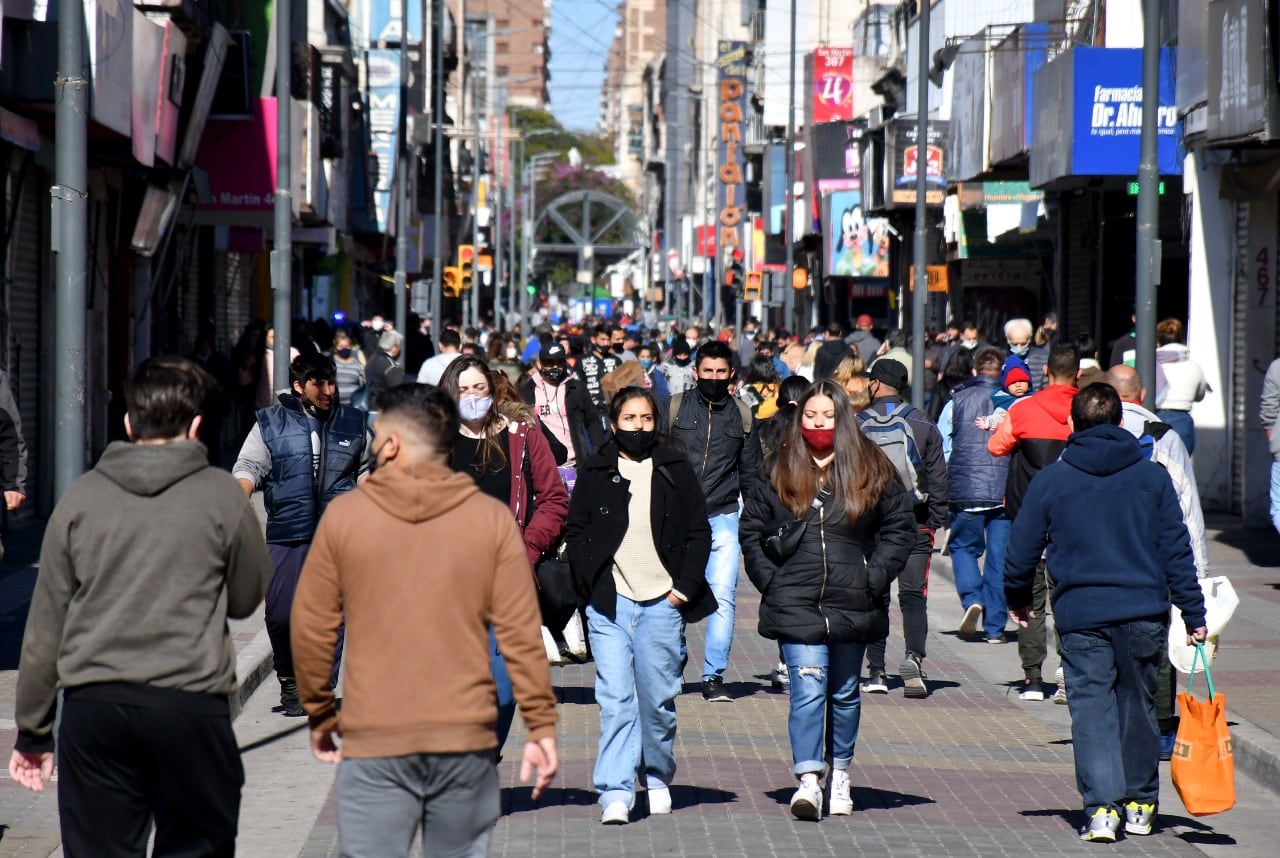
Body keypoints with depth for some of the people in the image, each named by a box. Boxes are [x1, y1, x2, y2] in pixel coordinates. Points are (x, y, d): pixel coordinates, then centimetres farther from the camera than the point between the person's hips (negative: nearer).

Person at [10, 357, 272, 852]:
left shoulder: (81, 498, 4)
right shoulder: (222, 496, -2)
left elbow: (45, 624, 7)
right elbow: (247, 598, 10)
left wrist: (32, 731, 14)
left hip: (93, 704, 2)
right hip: (191, 705, -2)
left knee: (98, 849, 6)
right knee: (195, 846, 7)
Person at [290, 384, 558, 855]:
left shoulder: (343, 516, -1)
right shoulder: (492, 519, 0)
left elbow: (311, 628, 3)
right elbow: (520, 634, -2)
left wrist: (320, 713, 16)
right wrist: (542, 726, 4)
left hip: (373, 745, -1)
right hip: (467, 743, 1)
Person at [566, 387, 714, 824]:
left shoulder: (675, 470, 7)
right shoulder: (595, 472, 6)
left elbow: (699, 533, 8)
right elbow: (576, 532, 9)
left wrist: (686, 586, -2)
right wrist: (590, 585, -3)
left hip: (662, 603, 1)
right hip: (610, 603, -1)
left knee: (659, 699, 7)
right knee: (615, 701, -8)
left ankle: (658, 779, 27)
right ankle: (615, 793, -9)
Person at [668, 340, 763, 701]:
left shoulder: (742, 414, 8)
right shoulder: (676, 407, 2)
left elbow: (750, 472, 15)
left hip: (723, 517, 1)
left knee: (723, 596, -7)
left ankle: (714, 675, -1)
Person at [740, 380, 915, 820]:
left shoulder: (872, 470, 3)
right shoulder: (778, 471, 4)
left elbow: (900, 527, 5)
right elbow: (751, 531, 8)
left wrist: (874, 578, -5)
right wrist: (770, 580, -3)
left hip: (852, 604, 1)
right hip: (796, 605, -1)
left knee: (844, 692, 14)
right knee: (808, 690, -14)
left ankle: (840, 775, 28)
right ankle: (807, 779, -20)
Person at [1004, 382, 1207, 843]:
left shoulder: (1049, 480, 1)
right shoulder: (1152, 476, 4)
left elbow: (1021, 551, 5)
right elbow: (1176, 550, 2)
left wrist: (1018, 598, 23)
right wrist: (1194, 614, 6)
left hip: (1080, 616, -1)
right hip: (1144, 613, 2)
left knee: (1091, 710, 1)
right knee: (1138, 706, 15)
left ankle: (1102, 808, -12)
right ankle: (1140, 805, 24)